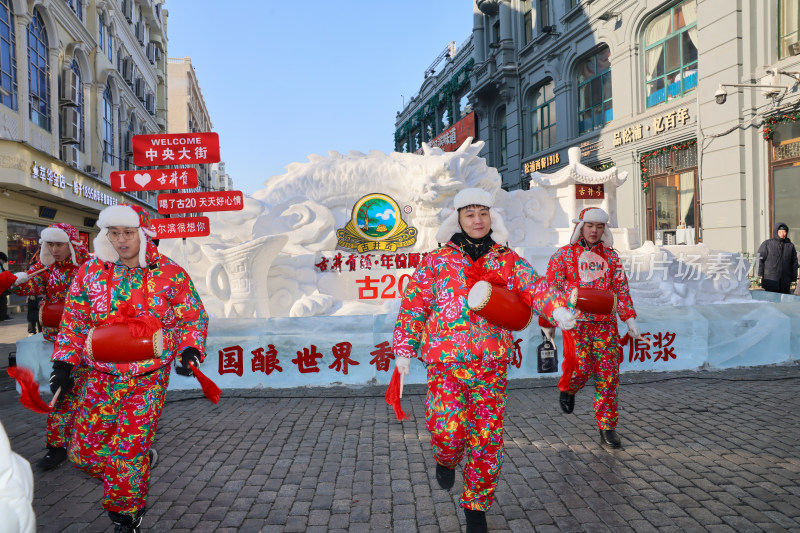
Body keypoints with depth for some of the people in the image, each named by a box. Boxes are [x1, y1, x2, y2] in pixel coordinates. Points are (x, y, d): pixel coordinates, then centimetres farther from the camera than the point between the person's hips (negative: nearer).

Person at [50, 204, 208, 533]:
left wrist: (190, 348, -14)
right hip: (101, 377, 3)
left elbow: (193, 317, 1)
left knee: (130, 451, 2)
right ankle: (142, 461, 36)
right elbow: (74, 321, 9)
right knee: (84, 450, 6)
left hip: (149, 379, -3)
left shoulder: (171, 274, -6)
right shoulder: (90, 272, 2)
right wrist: (64, 361, 2)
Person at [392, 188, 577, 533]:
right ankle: (446, 460, 23)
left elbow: (534, 287, -7)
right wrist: (404, 348, 2)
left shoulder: (508, 261, 7)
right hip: (446, 362, -2)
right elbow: (414, 305, 5)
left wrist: (557, 308, -27)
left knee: (488, 437, 6)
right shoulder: (437, 261, 3)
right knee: (449, 429, -16)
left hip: (492, 364, 2)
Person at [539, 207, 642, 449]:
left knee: (608, 376, 0)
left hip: (606, 323, 3)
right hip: (576, 322, -3)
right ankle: (567, 389, 27)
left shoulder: (611, 256, 12)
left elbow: (622, 289, 13)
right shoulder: (563, 255, 3)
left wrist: (629, 319, 4)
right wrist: (547, 323, 4)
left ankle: (607, 428, 11)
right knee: (581, 368, -10)